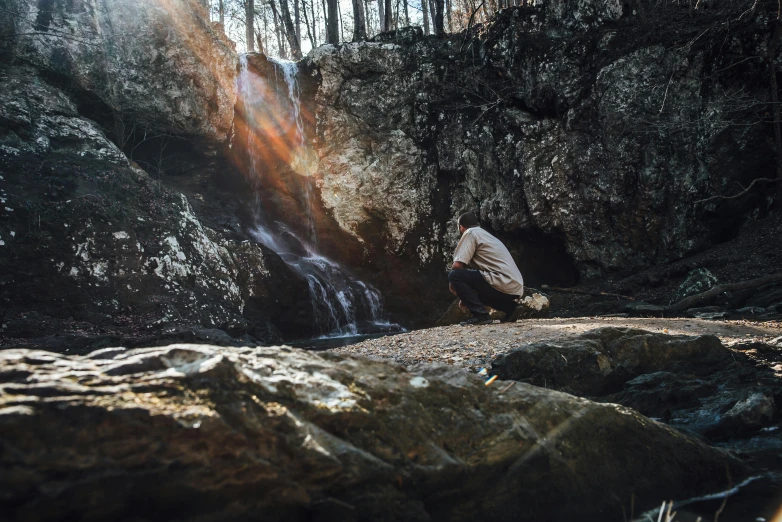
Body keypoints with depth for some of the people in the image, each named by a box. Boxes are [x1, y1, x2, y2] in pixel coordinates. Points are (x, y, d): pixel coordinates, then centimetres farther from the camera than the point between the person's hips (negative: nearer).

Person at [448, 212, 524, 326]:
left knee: (454, 275, -7)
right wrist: (465, 297, 32)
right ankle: (508, 306, 13)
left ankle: (480, 315, -11)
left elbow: (457, 265, -11)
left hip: (504, 284, -9)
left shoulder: (471, 233, -1)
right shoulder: (485, 234, 26)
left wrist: (452, 283, 9)